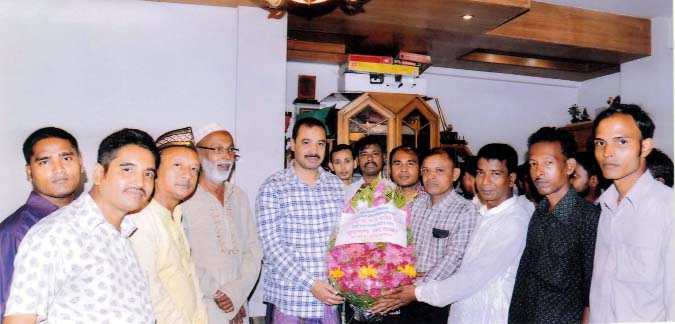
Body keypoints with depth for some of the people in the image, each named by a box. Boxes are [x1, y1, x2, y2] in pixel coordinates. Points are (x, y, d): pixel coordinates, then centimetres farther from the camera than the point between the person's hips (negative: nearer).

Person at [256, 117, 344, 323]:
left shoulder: (336, 185, 6)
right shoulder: (272, 188, -7)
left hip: (329, 296, 4)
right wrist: (311, 284, -19)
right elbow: (272, 246, -13)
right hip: (287, 299, -3)